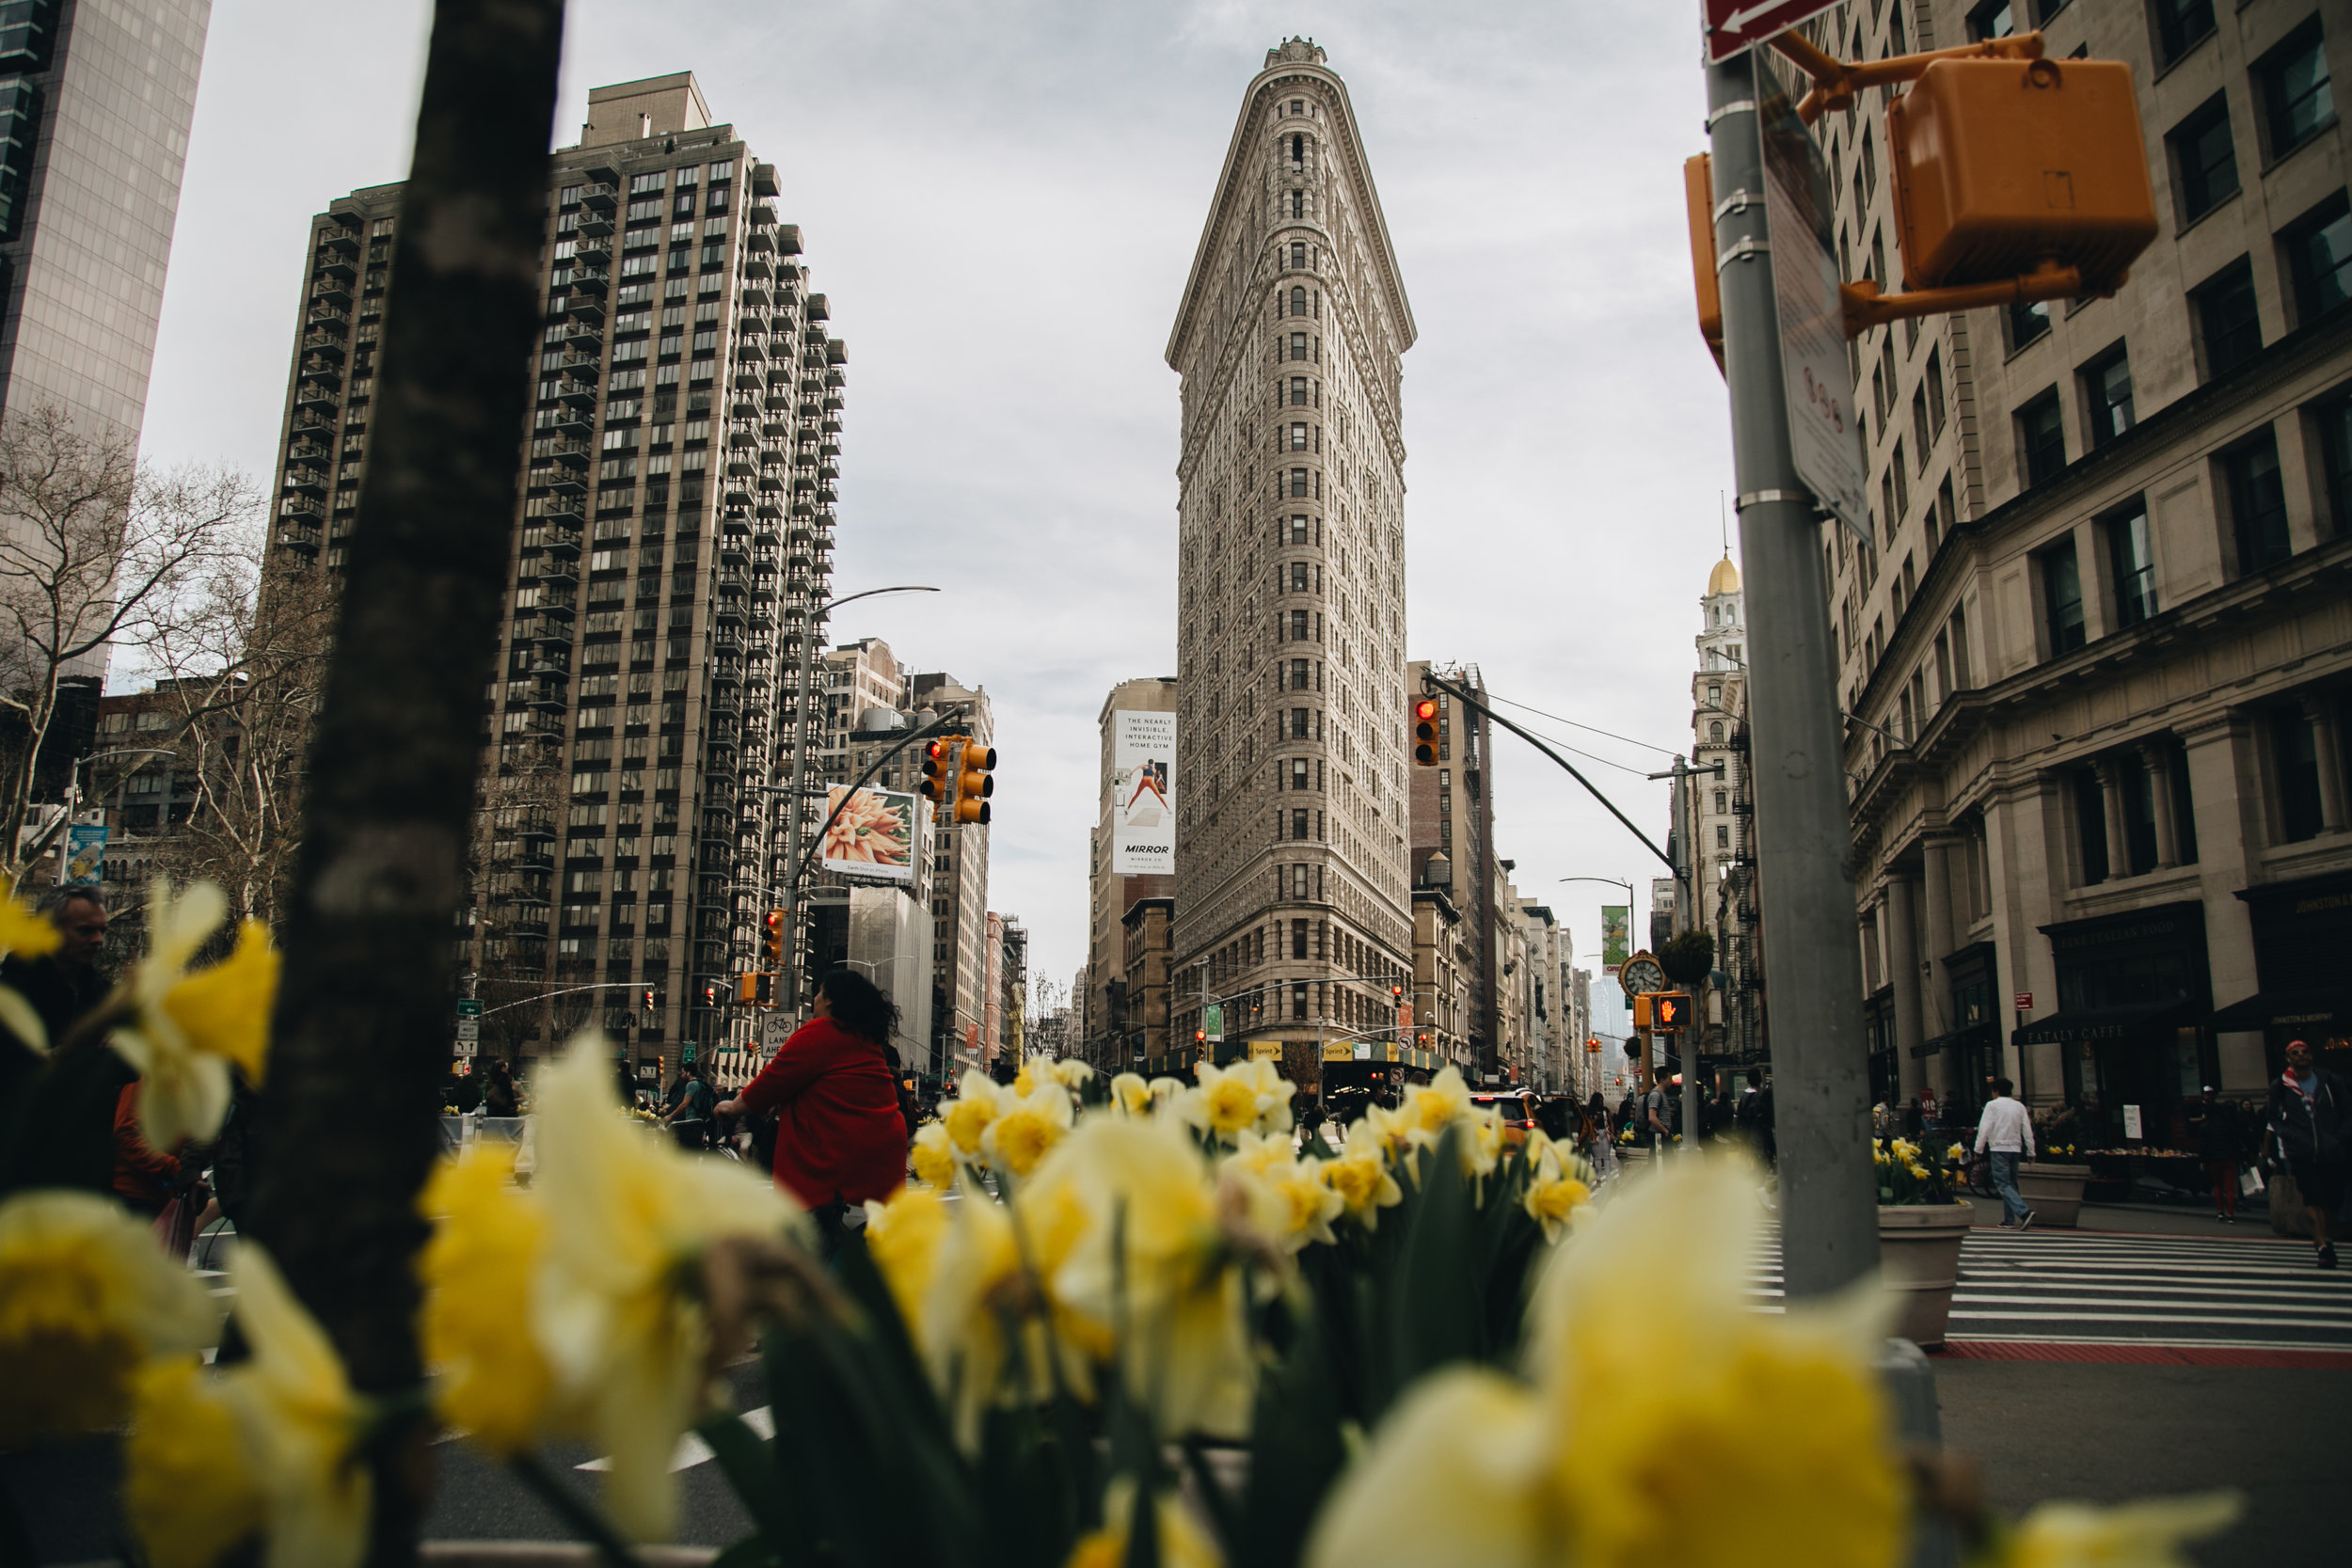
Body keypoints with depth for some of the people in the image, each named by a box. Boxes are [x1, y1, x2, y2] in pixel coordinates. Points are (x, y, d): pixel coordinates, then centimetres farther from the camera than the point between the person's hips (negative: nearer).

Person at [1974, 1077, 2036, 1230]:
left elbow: (1984, 1128, -10)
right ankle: (2009, 1220, 14)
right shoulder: (2019, 1106, 10)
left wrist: (1978, 1149, -5)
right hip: (2016, 1148, 6)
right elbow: (2027, 1130, 8)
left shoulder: (1992, 1105, -4)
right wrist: (2031, 1152, 13)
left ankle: (2024, 1212, -27)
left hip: (1999, 1148, -6)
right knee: (2011, 1183, 14)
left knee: (2003, 1184, -8)